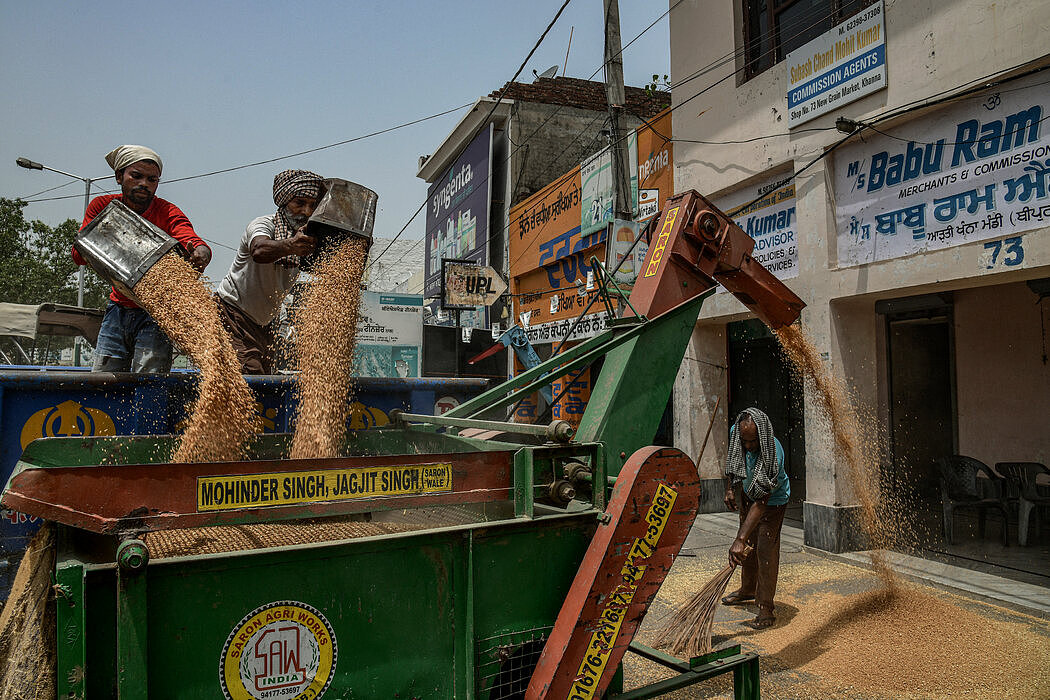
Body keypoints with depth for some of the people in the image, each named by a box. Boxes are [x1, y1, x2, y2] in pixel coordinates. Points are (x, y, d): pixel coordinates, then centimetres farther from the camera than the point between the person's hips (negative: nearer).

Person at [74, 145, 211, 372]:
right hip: (118, 309, 4)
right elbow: (78, 254, -11)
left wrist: (200, 256, -55)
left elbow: (196, 244, -30)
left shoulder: (168, 213, -12)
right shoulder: (101, 207, -1)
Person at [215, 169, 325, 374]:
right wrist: (290, 246, -62)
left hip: (263, 323, 7)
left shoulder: (308, 236, 1)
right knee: (250, 371, -21)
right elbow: (259, 251, -40)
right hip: (231, 311, -6)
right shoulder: (263, 225, -17)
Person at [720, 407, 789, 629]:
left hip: (772, 499, -6)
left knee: (765, 551, -10)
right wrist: (730, 488, -1)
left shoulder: (773, 454, -41)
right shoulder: (736, 433, -24)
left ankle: (766, 610, 0)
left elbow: (761, 503, -43)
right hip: (748, 492, 6)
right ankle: (748, 590, 36)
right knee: (747, 546, 17)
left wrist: (740, 540, -47)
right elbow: (731, 457, 3)